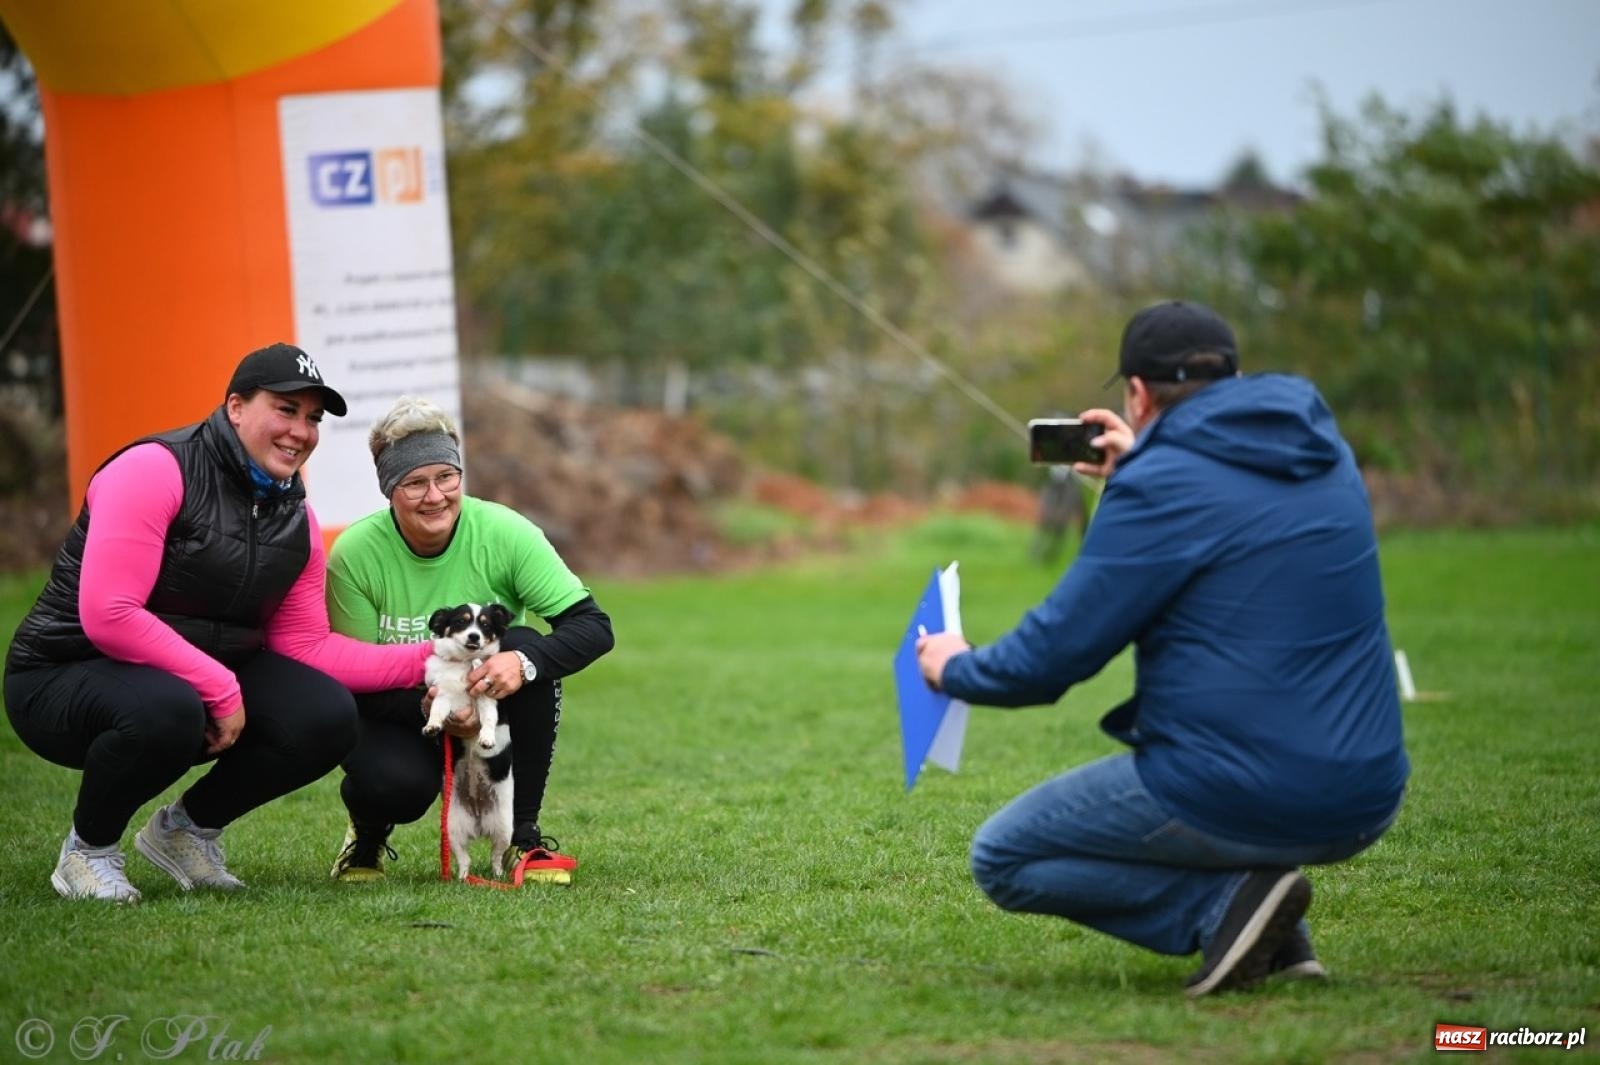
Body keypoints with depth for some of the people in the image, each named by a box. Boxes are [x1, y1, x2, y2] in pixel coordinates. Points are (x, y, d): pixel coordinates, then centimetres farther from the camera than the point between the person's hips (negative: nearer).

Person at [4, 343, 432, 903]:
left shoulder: (296, 519, 4)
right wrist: (221, 689, -27)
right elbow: (108, 616, -28)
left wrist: (425, 661, -9)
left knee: (327, 718, -15)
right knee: (167, 710, -40)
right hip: (64, 677, -7)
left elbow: (305, 644, 2)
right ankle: (87, 850, -9)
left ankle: (187, 827, 10)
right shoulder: (154, 471, -21)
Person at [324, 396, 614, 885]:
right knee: (391, 783, -35)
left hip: (490, 705, 2)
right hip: (397, 715, -2)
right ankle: (367, 835, 8)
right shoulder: (355, 554, -19)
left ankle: (523, 837, -16)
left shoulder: (503, 533, -19)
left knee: (526, 647, -30)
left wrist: (524, 661, -41)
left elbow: (594, 628, -21)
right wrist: (427, 708, -35)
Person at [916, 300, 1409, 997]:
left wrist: (956, 668, 13)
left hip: (1242, 799, -7)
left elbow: (1052, 656, -7)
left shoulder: (1159, 487, -12)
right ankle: (1279, 939, 13)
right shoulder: (1323, 454, 9)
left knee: (1002, 859, 11)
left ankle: (1223, 901, -7)